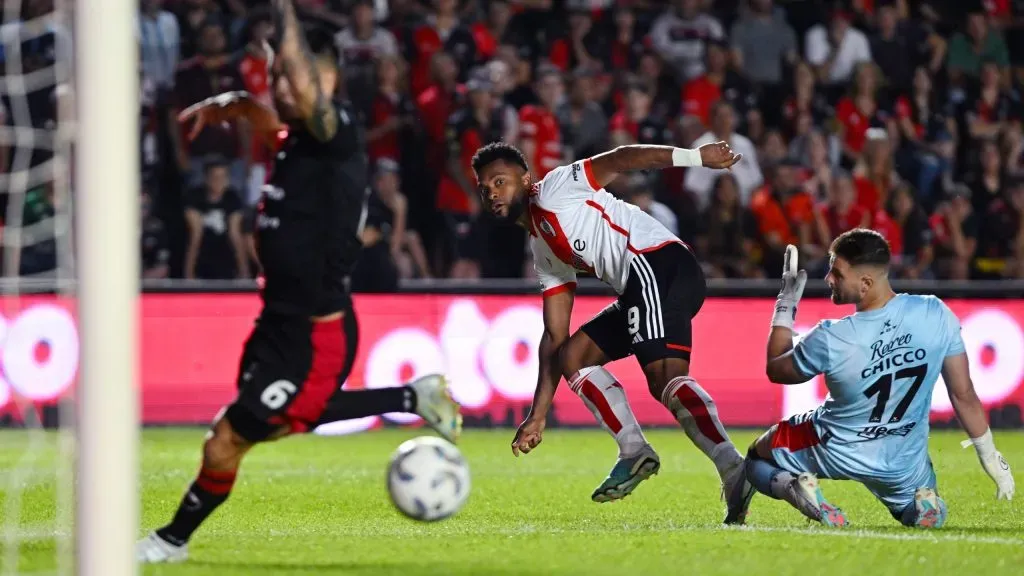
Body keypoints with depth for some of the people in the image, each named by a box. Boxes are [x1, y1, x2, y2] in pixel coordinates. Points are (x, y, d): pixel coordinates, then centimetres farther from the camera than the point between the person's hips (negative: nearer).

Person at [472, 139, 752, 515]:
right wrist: (538, 415, 28)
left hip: (657, 263, -10)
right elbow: (554, 337, 30)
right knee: (573, 355, 17)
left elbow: (618, 160, -5)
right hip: (640, 287, 10)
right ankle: (635, 453, 6)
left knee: (664, 376, -24)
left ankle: (734, 470, -37)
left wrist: (694, 156, -17)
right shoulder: (543, 252, 29)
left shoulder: (554, 189, 7)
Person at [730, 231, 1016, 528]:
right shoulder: (936, 315, -21)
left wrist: (786, 304, 2)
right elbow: (964, 396, -10)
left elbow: (775, 370, -5)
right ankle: (923, 502, -5)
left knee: (758, 459, 23)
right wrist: (990, 456, 3)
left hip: (835, 452, -2)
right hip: (905, 466, 2)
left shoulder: (829, 340, -28)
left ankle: (795, 487, -11)